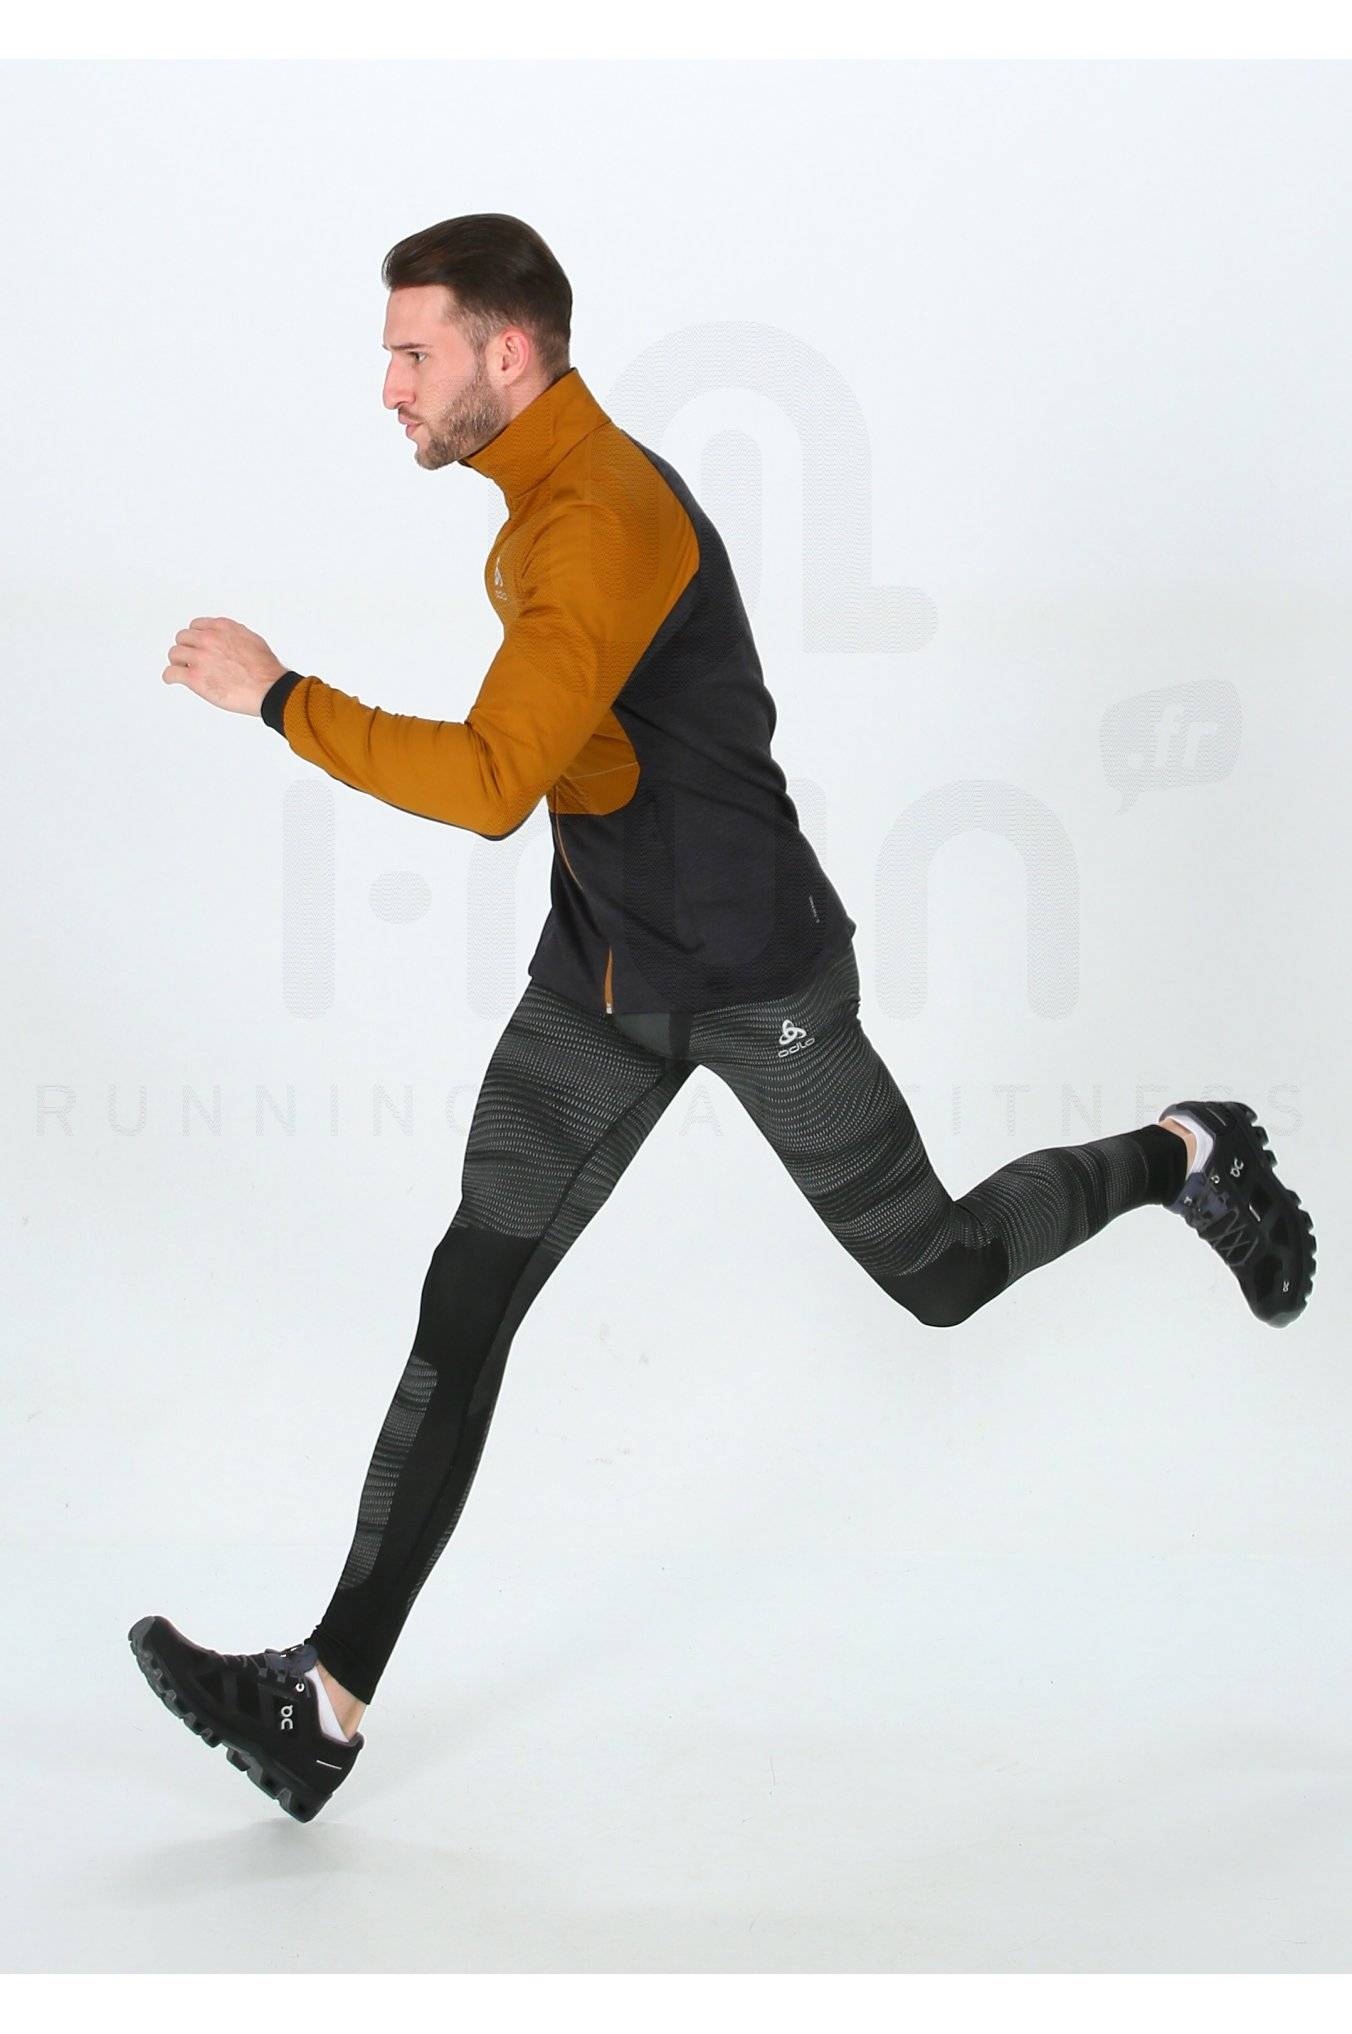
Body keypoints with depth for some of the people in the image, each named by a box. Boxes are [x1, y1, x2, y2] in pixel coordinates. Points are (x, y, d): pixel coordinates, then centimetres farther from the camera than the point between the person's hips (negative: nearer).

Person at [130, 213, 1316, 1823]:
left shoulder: (605, 523, -26)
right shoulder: (541, 504, 5)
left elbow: (489, 784, -36)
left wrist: (277, 698, -29)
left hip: (759, 985, -8)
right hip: (604, 975, 8)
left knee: (937, 1277, 10)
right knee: (466, 1308, -3)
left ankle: (1183, 1160, 38)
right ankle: (327, 1701, -5)